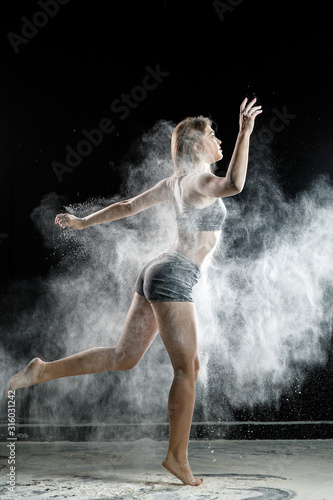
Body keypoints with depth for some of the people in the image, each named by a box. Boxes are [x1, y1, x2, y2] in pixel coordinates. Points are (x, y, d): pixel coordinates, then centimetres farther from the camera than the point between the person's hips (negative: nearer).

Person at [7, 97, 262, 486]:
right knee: (187, 369, -2)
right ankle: (178, 457, 6)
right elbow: (234, 184, -35)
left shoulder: (176, 183, 15)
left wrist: (83, 222, 28)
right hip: (173, 279, -9)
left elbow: (128, 206, 19)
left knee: (122, 357, 14)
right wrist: (244, 134, -32)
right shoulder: (199, 180, -12)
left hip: (158, 275, 9)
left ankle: (44, 370, 18)